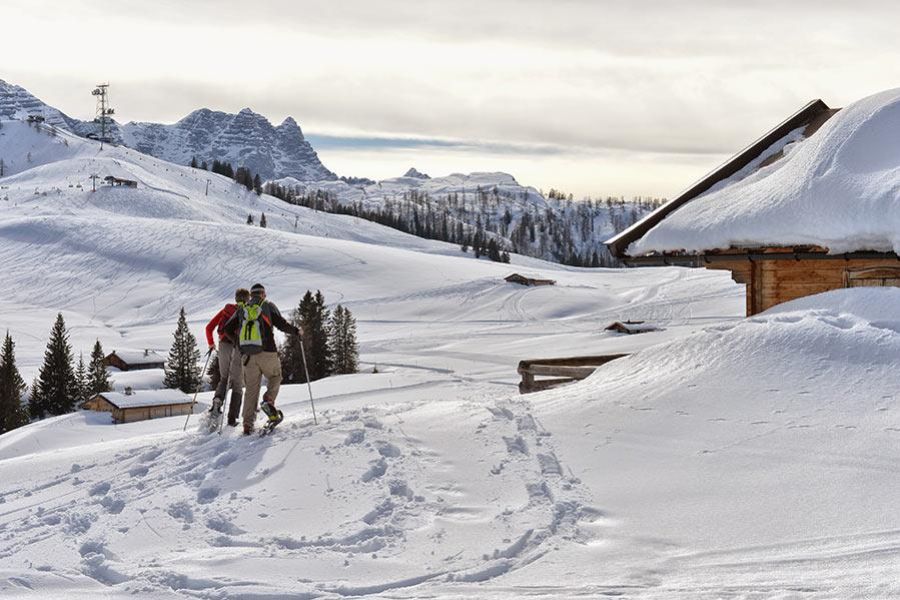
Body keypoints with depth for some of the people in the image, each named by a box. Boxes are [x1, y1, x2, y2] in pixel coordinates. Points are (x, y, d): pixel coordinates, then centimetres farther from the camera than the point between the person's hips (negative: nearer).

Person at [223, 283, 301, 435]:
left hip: (247, 355, 3)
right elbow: (282, 324, -4)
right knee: (275, 377, 22)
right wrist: (296, 331, 11)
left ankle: (248, 423, -2)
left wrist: (239, 340, 28)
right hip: (267, 352, -3)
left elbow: (228, 328, 12)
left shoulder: (242, 310, 16)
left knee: (251, 389, 7)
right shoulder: (268, 306, 7)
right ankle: (269, 400, -6)